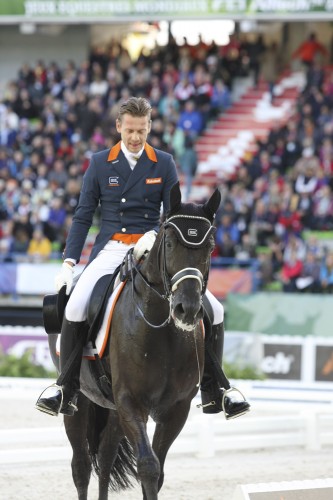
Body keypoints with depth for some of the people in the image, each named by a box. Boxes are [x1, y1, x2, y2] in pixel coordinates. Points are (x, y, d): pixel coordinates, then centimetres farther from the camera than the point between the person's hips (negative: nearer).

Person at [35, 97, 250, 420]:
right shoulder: (99, 163, 5)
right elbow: (83, 217, 7)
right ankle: (67, 393, -15)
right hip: (111, 248, -1)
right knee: (75, 308, -28)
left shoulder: (164, 164, 6)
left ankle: (212, 394, 4)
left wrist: (154, 236, -18)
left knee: (213, 311, -11)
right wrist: (69, 262, -2)